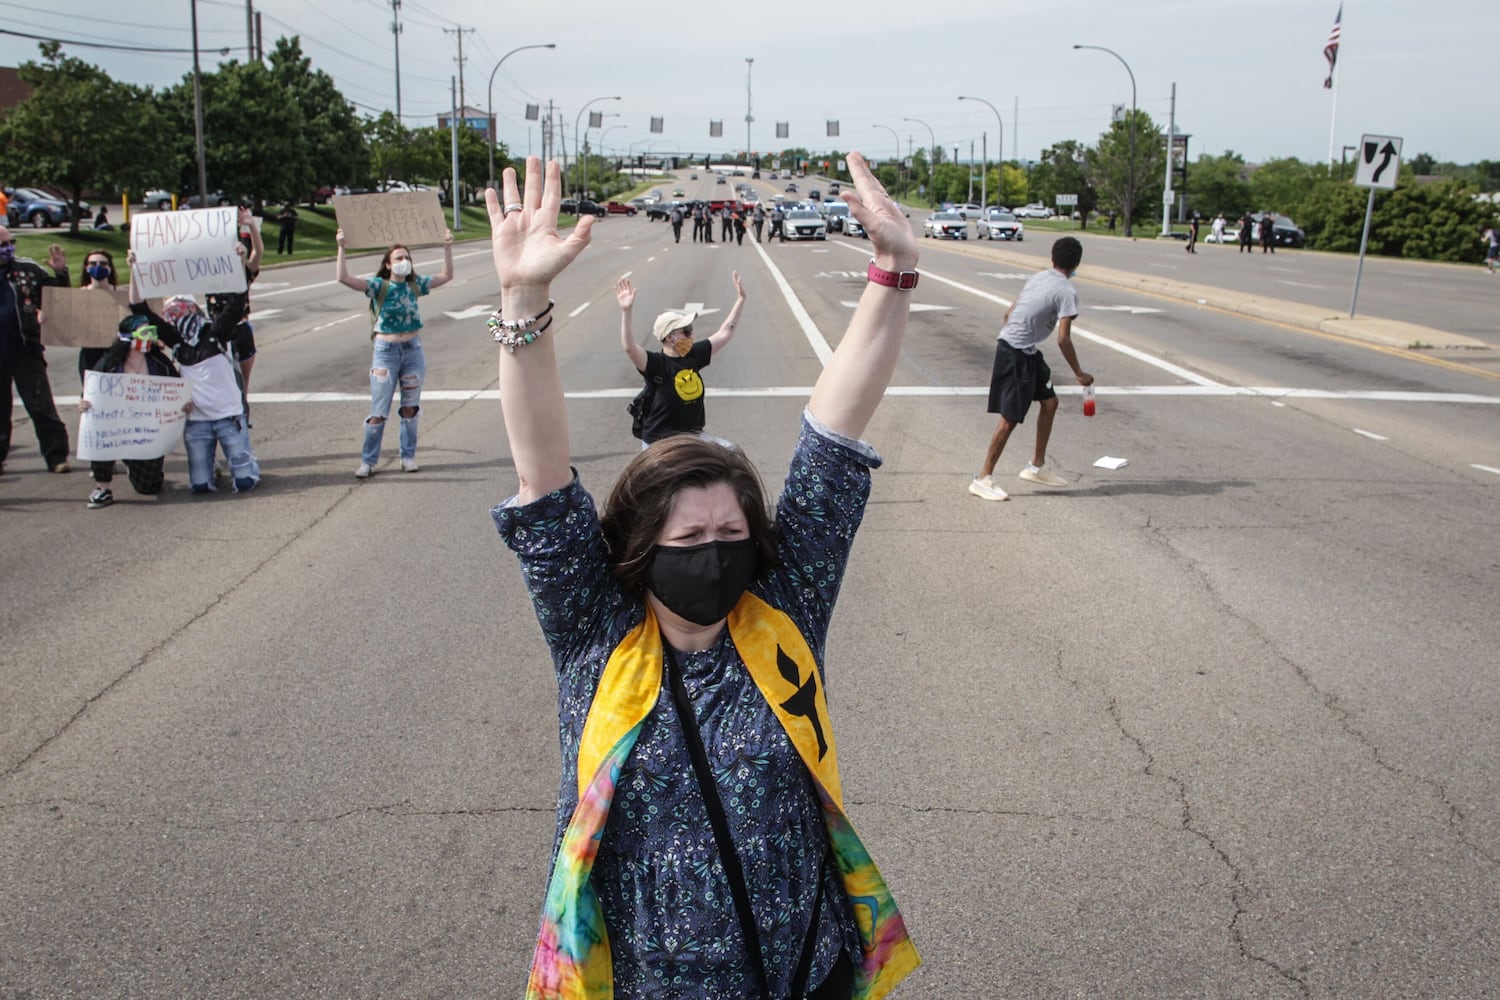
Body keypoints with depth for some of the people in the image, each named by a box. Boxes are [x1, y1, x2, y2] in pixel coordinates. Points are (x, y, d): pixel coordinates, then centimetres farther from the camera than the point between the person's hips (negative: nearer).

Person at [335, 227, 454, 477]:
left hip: (413, 350, 3)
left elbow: (446, 276, 8)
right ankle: (368, 461, 10)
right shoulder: (379, 286, -7)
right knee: (378, 412, 0)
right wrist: (341, 248, -25)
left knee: (410, 408, 9)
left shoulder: (414, 285, 4)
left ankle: (408, 456, 21)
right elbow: (344, 278, -18)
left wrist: (447, 247, 0)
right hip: (386, 351, -3)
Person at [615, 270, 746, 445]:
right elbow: (629, 347, -34)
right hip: (660, 442, -6)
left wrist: (740, 300, 8)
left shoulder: (694, 355, 2)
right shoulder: (656, 363, -17)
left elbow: (724, 333, 9)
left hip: (694, 436, 6)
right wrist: (626, 311, -46)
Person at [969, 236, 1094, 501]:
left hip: (1027, 352, 9)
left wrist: (1003, 353, 22)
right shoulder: (1067, 291, -13)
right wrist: (1079, 374, -7)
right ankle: (983, 479, 3)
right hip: (1017, 352, -9)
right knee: (1011, 418, -4)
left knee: (1049, 402, 17)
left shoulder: (1037, 278, 11)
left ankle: (1036, 467, 25)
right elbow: (1063, 339, -17)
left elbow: (1009, 314, 14)